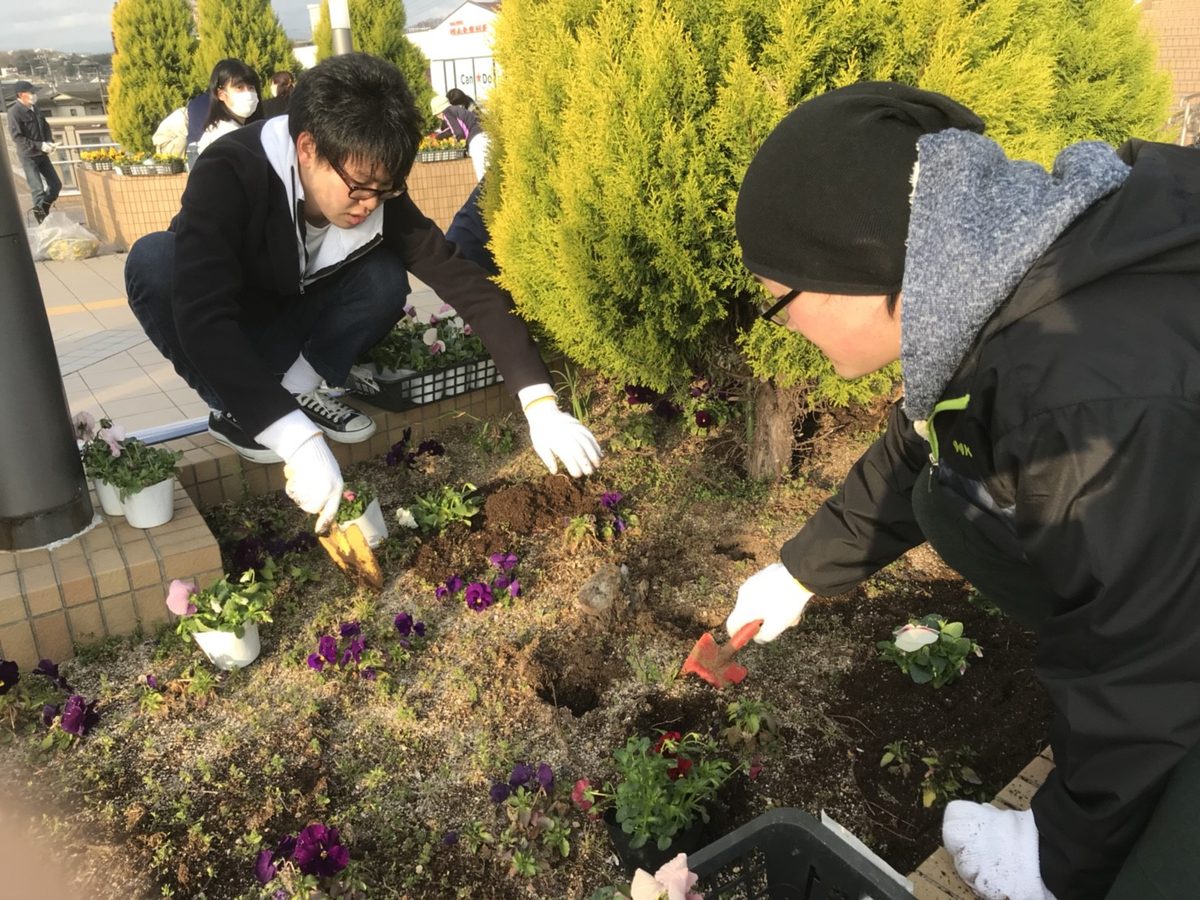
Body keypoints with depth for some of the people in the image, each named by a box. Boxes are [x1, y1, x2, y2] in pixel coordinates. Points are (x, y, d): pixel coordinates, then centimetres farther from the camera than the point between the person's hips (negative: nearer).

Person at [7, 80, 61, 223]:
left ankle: (41, 209, 30)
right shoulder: (14, 113, -15)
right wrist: (39, 145, -23)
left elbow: (46, 127, 16)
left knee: (56, 184, 11)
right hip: (28, 156, -7)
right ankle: (41, 217, 3)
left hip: (42, 154, 7)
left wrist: (49, 142, -2)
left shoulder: (34, 108, 7)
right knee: (38, 189, -8)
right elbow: (17, 137, -19)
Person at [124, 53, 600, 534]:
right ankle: (234, 411, -15)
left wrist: (540, 404, -37)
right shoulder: (229, 173, -35)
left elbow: (466, 283, -27)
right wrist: (298, 440, -56)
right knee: (154, 260, -34)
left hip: (289, 323, 2)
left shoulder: (377, 193, -24)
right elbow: (201, 317, -46)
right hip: (218, 336, -2)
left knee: (385, 280, -25)